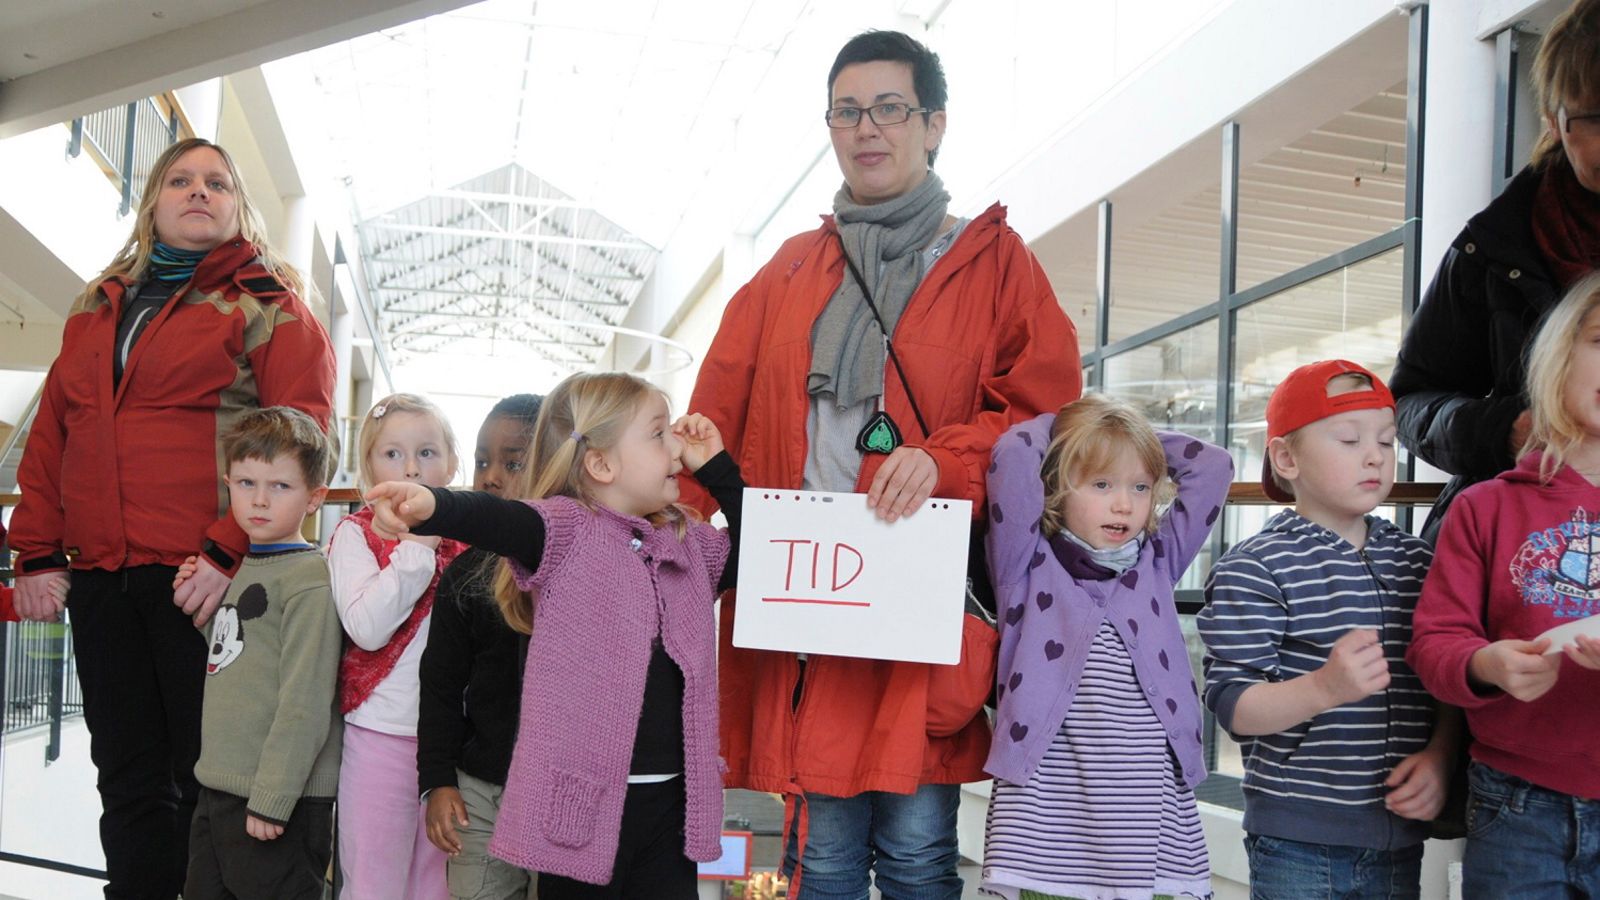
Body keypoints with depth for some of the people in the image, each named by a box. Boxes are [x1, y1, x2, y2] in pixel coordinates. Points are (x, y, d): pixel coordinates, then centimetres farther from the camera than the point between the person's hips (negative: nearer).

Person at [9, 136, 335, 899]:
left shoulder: (268, 304, 3)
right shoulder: (96, 310, 19)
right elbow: (49, 437, 18)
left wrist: (230, 550, -16)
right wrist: (36, 552, 7)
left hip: (205, 577, -5)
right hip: (99, 578, 5)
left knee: (209, 777, 1)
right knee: (130, 779, 11)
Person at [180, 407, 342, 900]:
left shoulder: (309, 577, -16)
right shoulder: (244, 569, 11)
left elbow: (305, 702, -19)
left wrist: (271, 800, -20)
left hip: (278, 804, -9)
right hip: (218, 789, 9)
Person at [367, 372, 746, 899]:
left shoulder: (688, 544, 13)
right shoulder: (567, 530, -9)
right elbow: (496, 518, -27)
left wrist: (718, 471, 11)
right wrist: (432, 506, -50)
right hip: (584, 797, -6)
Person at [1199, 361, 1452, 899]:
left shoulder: (1417, 562, 8)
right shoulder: (1255, 569, -11)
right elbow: (1232, 706, -16)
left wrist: (1439, 757, -4)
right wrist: (1324, 687, -31)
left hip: (1400, 837, 6)